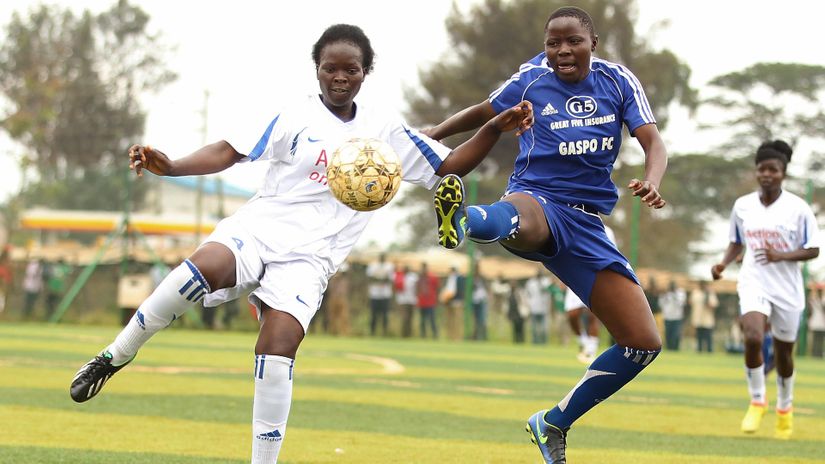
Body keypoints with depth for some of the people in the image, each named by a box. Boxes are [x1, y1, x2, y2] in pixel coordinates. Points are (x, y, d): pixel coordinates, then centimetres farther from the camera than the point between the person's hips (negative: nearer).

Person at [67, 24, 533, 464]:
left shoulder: (386, 129, 13)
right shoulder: (296, 116, 4)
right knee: (206, 266, -35)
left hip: (309, 257, 2)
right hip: (259, 227, -2)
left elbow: (450, 166, 16)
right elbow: (231, 152, -1)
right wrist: (170, 166, -16)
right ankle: (115, 356, -17)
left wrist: (496, 128, 2)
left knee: (279, 348, -21)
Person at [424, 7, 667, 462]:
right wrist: (433, 134, 6)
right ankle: (461, 220, -83)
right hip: (538, 198, -4)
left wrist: (651, 183, -24)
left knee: (644, 343, 0)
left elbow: (652, 142, -3)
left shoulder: (619, 81, 6)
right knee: (521, 221, -46)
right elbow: (483, 113, 20)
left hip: (587, 225, 4)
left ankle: (553, 424, 14)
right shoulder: (532, 78, 2)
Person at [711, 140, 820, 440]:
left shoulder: (798, 208, -7)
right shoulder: (742, 206, 2)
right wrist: (723, 263, -3)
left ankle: (785, 407, 36)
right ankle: (757, 401, -4)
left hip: (788, 288, -1)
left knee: (784, 351, 10)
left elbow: (813, 250, -6)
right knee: (753, 338, -24)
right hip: (753, 283, 1)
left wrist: (780, 256, -21)